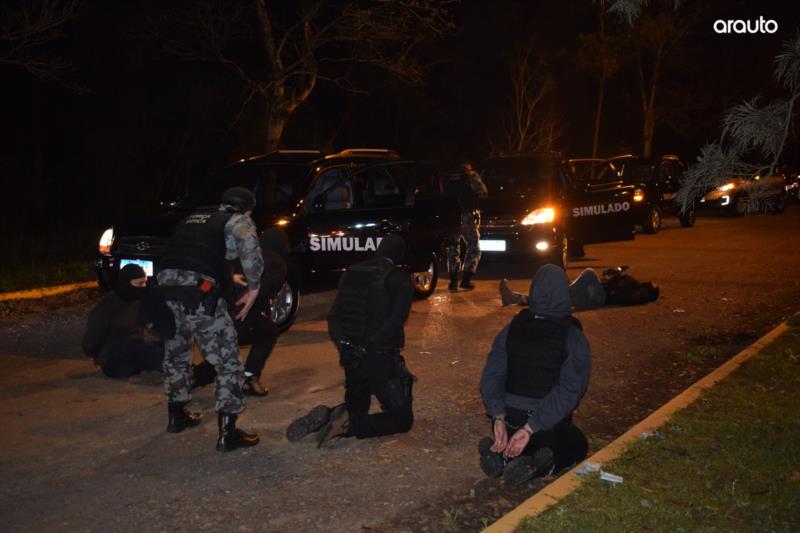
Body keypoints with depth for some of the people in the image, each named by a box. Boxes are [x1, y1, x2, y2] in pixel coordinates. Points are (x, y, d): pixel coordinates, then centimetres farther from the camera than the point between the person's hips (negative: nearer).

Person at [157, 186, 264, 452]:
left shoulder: (192, 218, 29)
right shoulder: (238, 222, 10)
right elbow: (249, 247, -13)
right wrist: (253, 288, -4)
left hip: (165, 286, 7)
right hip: (198, 293, -6)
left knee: (175, 355, 27)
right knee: (228, 362, 3)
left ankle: (176, 416, 42)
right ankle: (228, 433, 2)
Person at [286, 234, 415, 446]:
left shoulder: (350, 274, 9)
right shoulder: (401, 281, -9)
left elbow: (333, 317, 4)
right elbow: (394, 323, -19)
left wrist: (344, 346, -4)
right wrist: (368, 347, -14)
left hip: (350, 359, 6)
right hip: (381, 360, -6)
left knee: (357, 408, 27)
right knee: (402, 418, 6)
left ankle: (325, 416, -6)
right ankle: (349, 425, -18)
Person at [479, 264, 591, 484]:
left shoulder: (512, 329, -1)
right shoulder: (573, 337, -12)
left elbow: (491, 376, -9)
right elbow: (568, 391, -21)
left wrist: (498, 418, -15)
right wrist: (530, 429, -22)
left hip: (511, 420, 3)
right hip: (550, 423, -3)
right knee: (578, 447, 29)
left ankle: (501, 454, -2)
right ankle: (537, 465, -5)